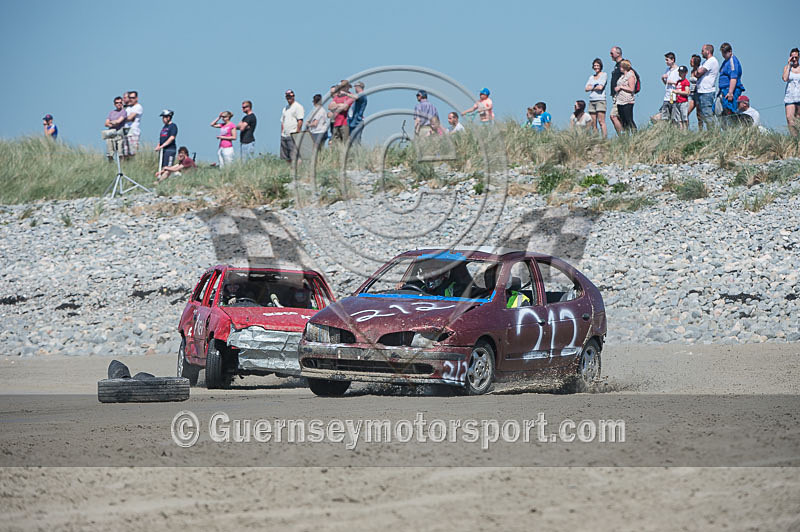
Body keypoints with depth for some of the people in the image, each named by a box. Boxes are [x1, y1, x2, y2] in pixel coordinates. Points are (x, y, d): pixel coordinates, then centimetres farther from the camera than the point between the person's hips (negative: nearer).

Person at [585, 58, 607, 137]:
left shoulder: (604, 75, 2)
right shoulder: (591, 77, 19)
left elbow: (600, 87, -10)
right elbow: (587, 89, 9)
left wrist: (592, 87, 5)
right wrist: (596, 87, -4)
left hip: (600, 100, -6)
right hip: (591, 101, 6)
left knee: (601, 121, -14)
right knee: (593, 123, 0)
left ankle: (604, 138, -17)